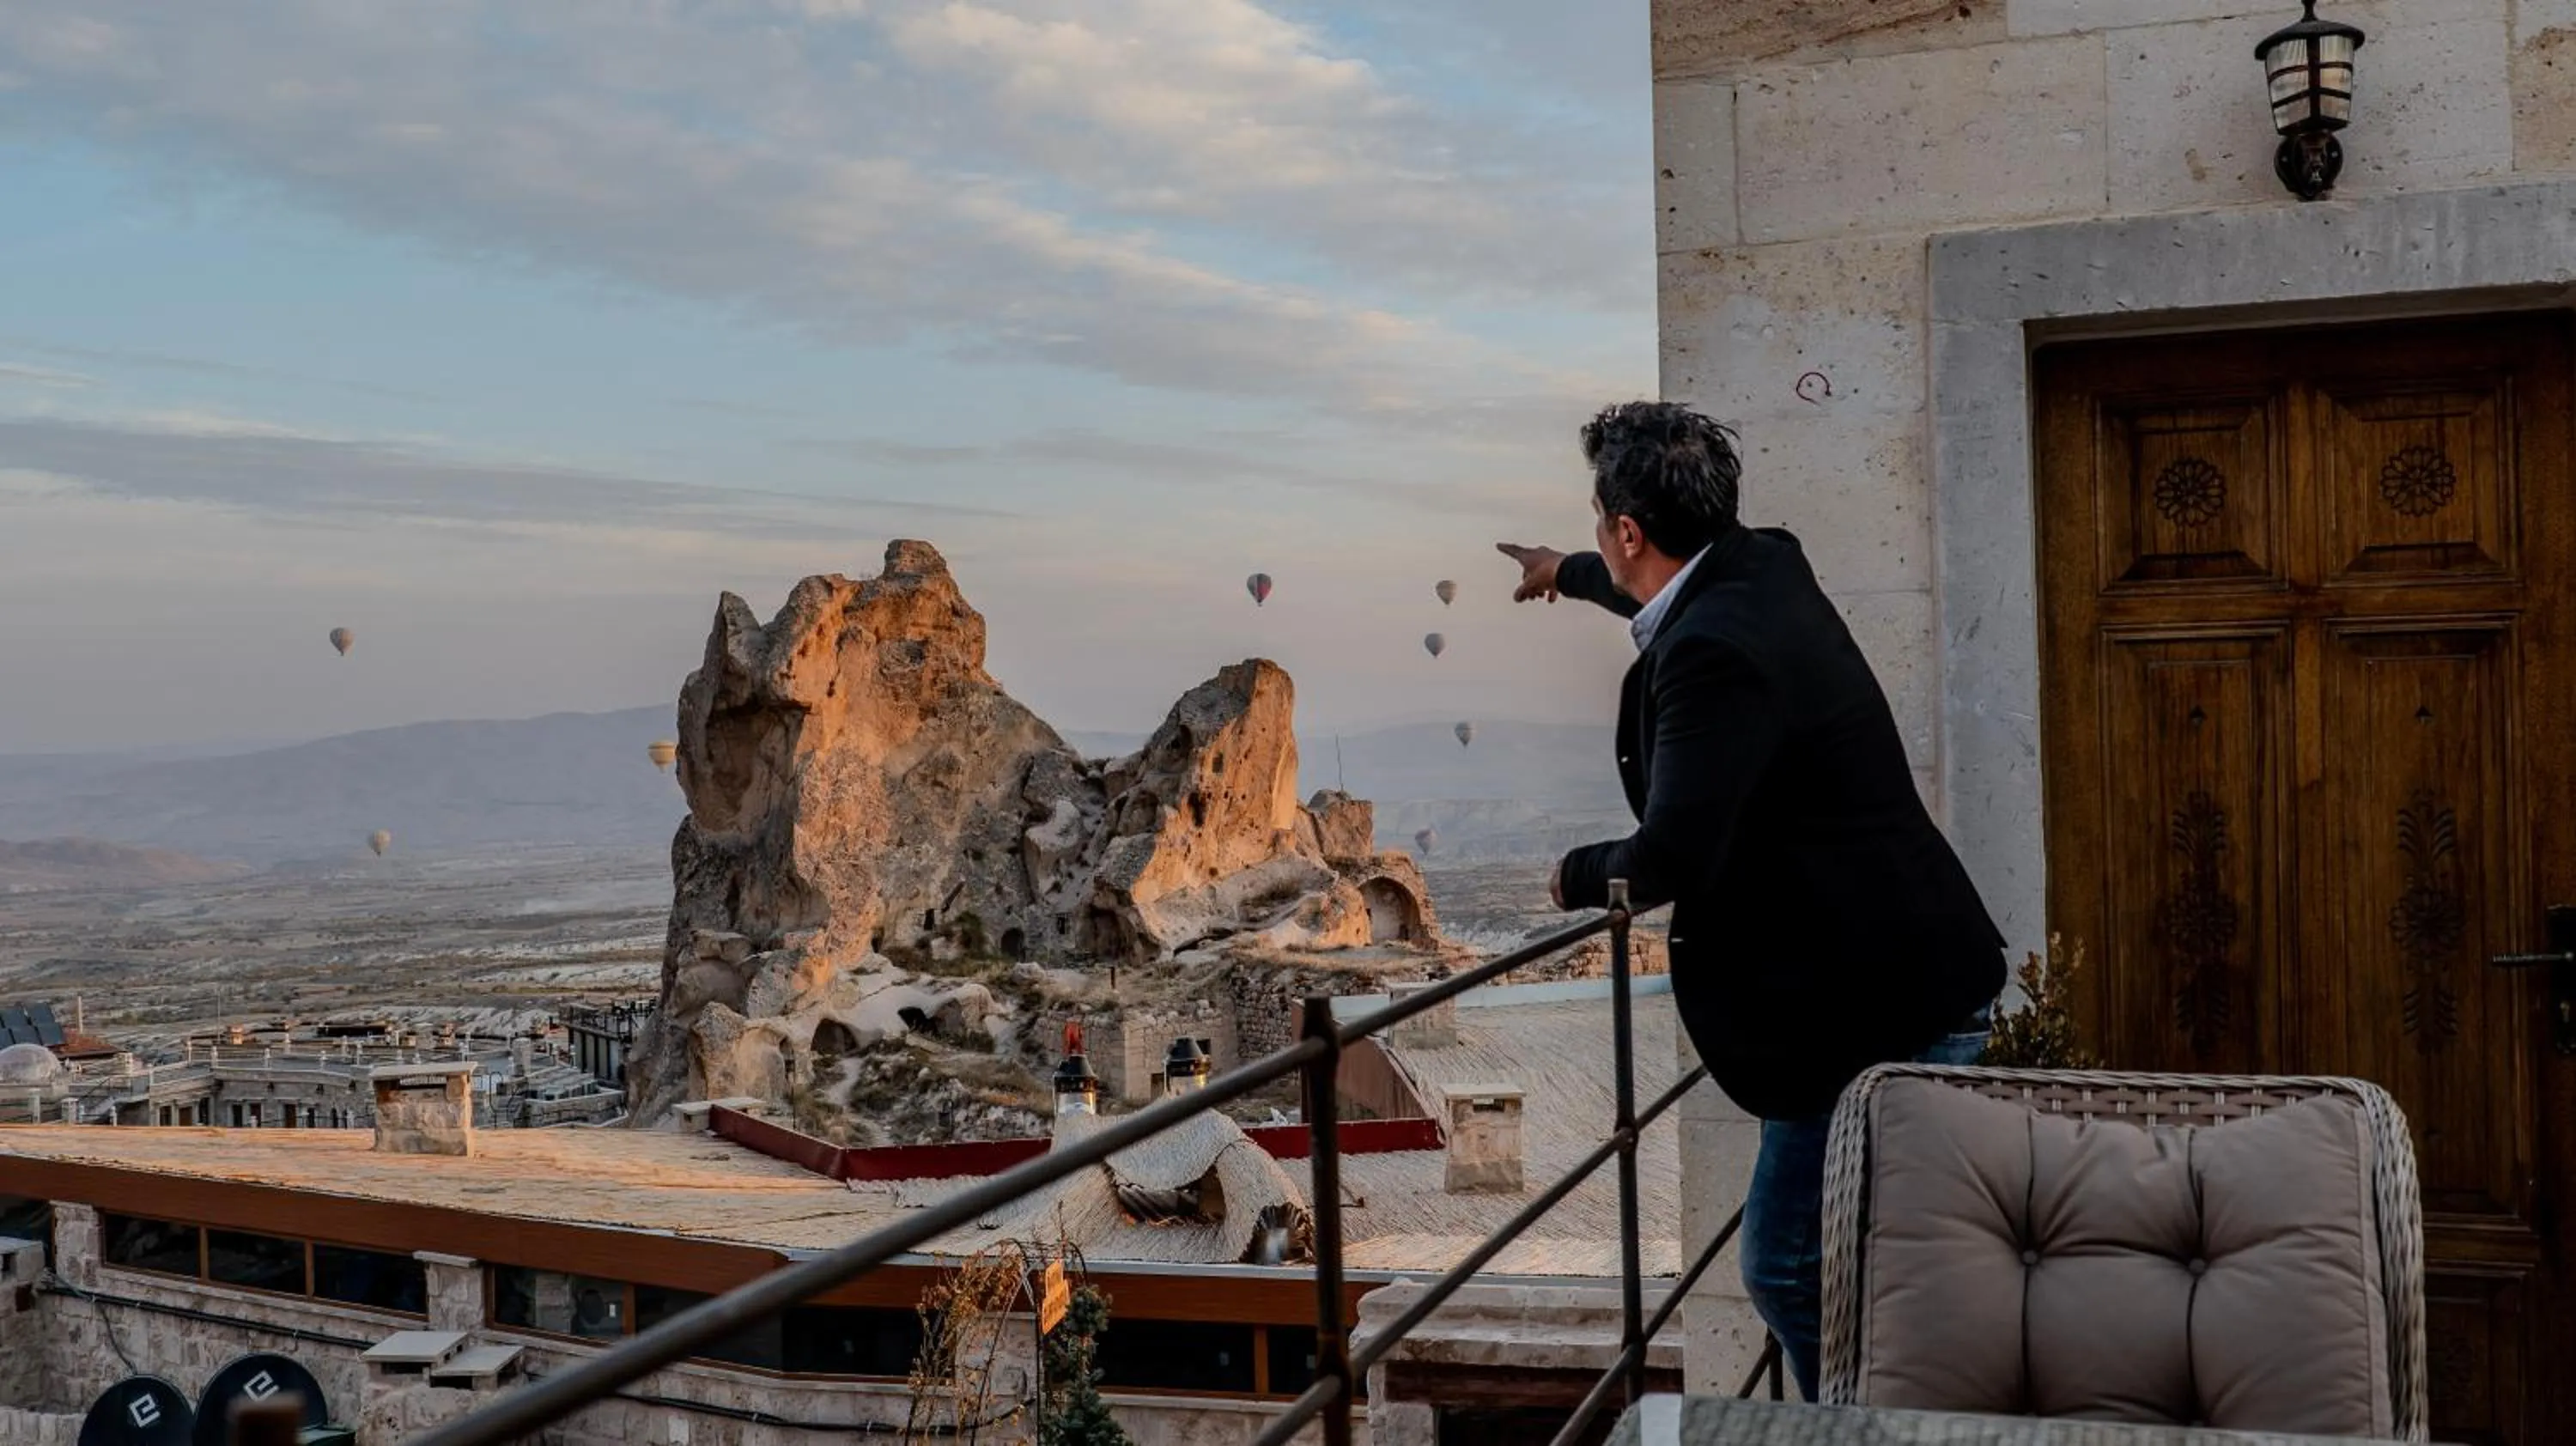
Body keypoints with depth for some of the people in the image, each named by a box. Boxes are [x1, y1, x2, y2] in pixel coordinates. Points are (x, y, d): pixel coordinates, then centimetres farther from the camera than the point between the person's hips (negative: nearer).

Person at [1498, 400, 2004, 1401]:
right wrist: (1569, 573, 52)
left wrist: (1577, 877, -5)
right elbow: (1669, 592, 34)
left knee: (1792, 1271, -3)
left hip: (1876, 1014, -11)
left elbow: (1672, 857, -26)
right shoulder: (1760, 569, 9)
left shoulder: (1715, 654, -22)